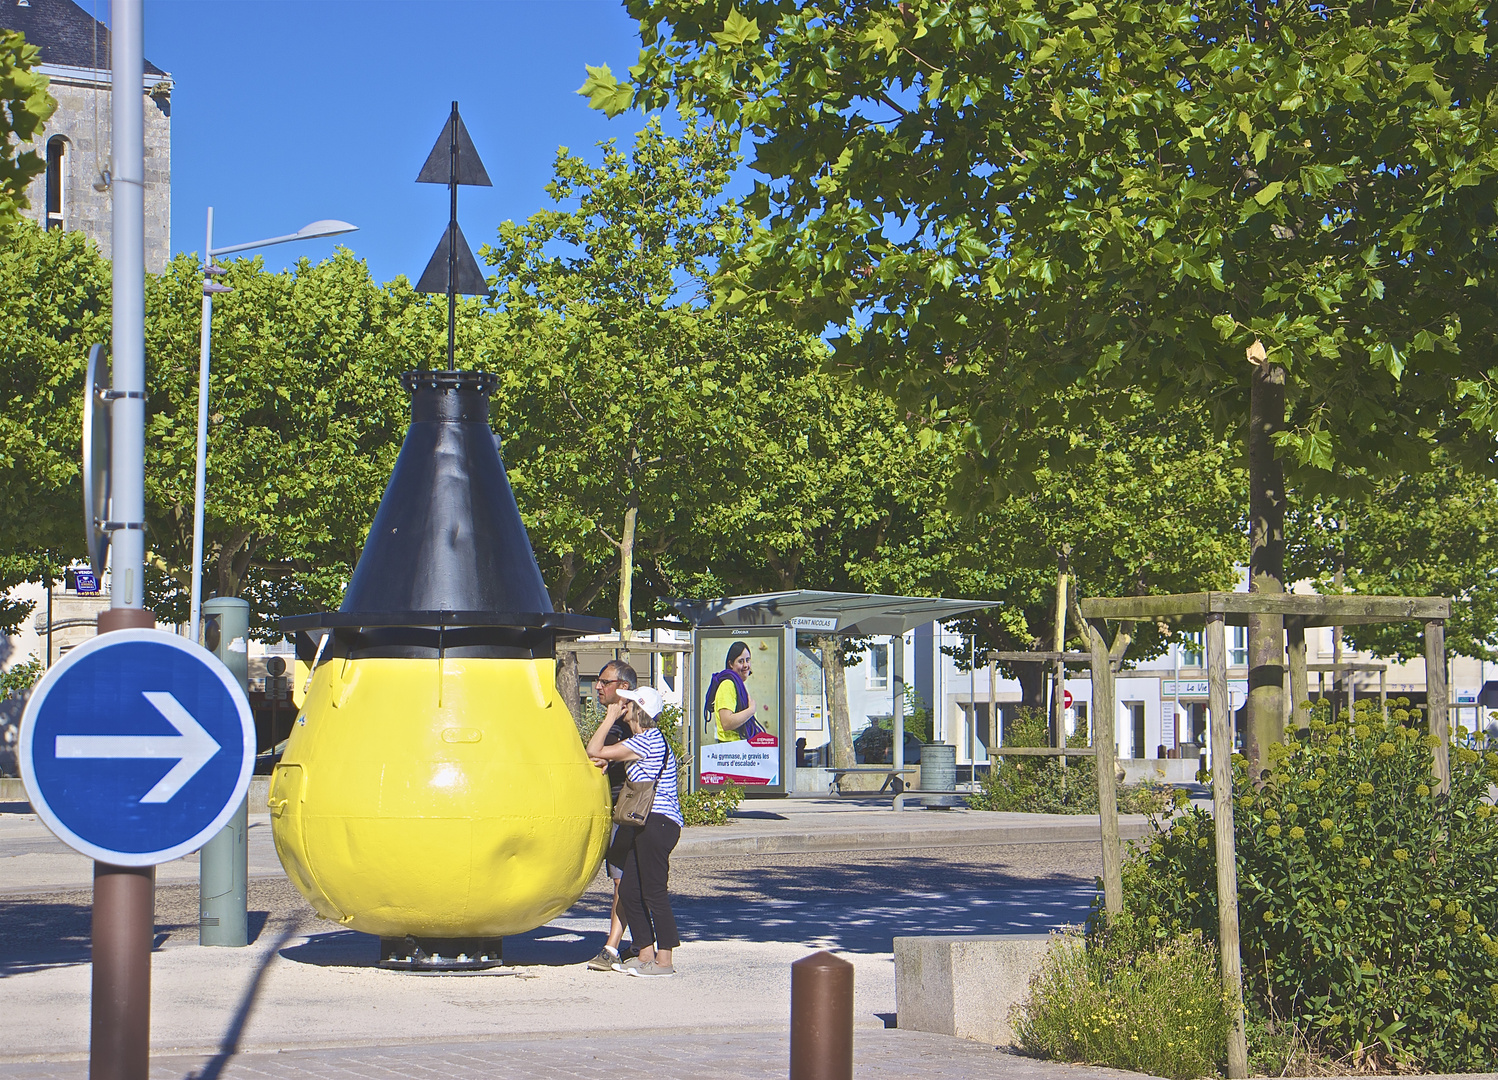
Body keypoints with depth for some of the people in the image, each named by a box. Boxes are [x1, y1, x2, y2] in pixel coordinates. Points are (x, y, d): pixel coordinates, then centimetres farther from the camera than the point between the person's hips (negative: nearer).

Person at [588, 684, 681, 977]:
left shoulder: (647, 740, -12)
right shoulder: (652, 739, 20)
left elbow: (593, 752, -10)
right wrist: (607, 761, -2)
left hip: (657, 822, -10)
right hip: (647, 824, 10)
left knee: (654, 892, -8)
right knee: (629, 891, 11)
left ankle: (663, 962, -7)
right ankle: (646, 955, 16)